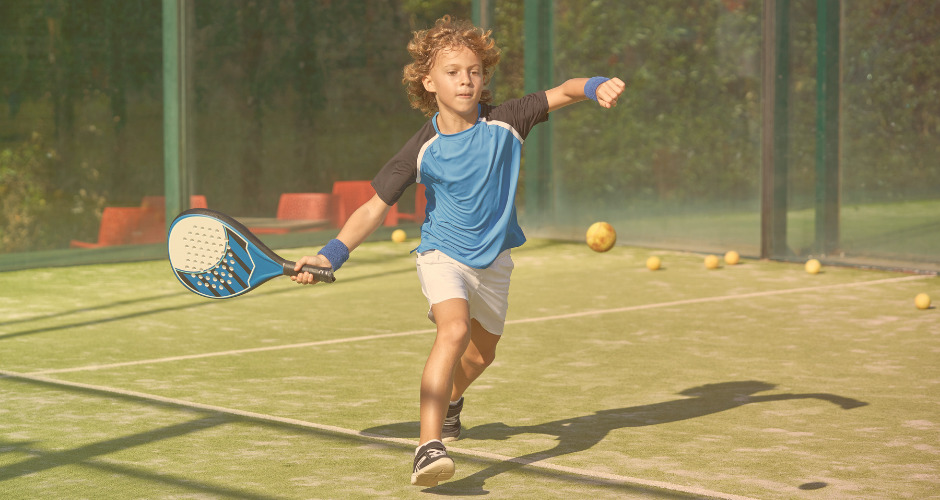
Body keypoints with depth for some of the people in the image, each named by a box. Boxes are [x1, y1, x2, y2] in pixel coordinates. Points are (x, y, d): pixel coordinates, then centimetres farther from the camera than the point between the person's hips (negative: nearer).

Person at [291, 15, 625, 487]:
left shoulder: (505, 123, -11)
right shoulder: (421, 150, -15)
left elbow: (562, 92, -14)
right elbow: (374, 207, -11)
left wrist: (597, 86, -36)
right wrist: (332, 254, -21)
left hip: (493, 260, 4)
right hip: (442, 254, -4)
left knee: (481, 354, 22)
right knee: (454, 330, -32)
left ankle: (450, 399, 58)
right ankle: (428, 445, -37)